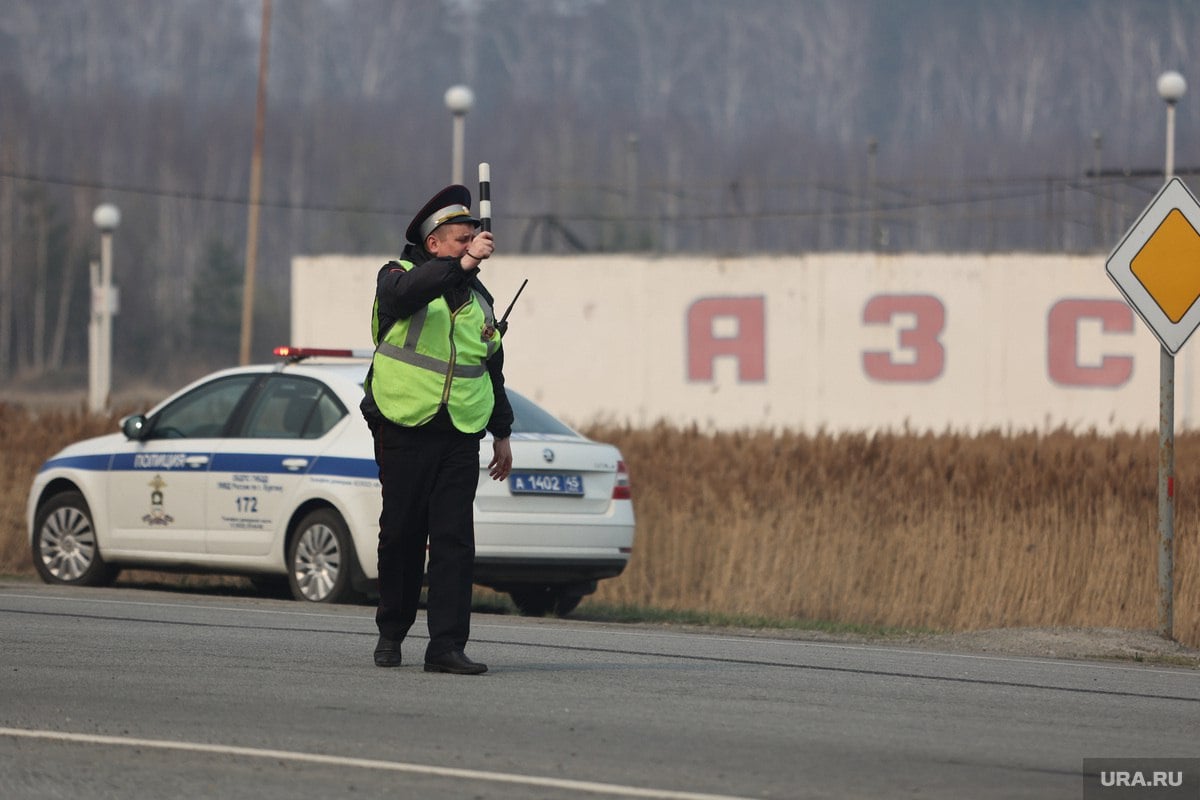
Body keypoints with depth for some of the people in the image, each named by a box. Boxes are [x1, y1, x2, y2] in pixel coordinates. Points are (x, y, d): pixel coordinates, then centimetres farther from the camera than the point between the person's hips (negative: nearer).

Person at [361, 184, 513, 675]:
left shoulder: (478, 298, 17)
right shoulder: (398, 275, 1)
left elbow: (493, 367, 24)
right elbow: (405, 292, -26)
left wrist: (502, 433, 22)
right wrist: (463, 264, -34)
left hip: (461, 437, 3)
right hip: (404, 433, -3)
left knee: (454, 540, -5)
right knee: (401, 535, 3)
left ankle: (447, 645, -8)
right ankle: (391, 632, 21)